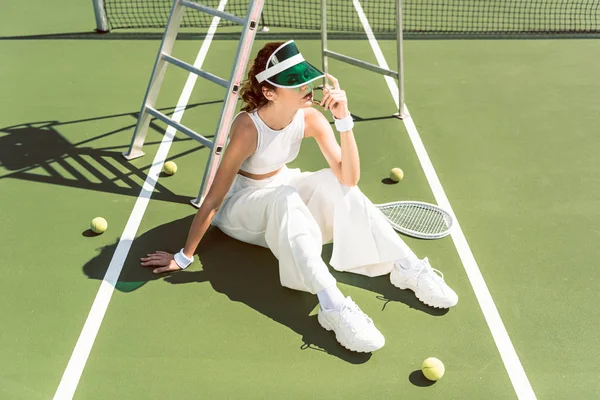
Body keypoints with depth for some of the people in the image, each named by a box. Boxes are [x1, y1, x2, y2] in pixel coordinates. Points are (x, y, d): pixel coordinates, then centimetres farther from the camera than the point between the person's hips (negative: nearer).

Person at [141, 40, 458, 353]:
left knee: (336, 184, -22)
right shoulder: (248, 129, -30)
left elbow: (348, 177, -25)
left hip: (282, 191, 5)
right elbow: (213, 199, -26)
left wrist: (343, 120, -36)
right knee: (284, 198, -38)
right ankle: (332, 306, -47)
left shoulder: (310, 118, -17)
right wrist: (184, 257, -23)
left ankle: (406, 268, -20)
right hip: (240, 205, -5)